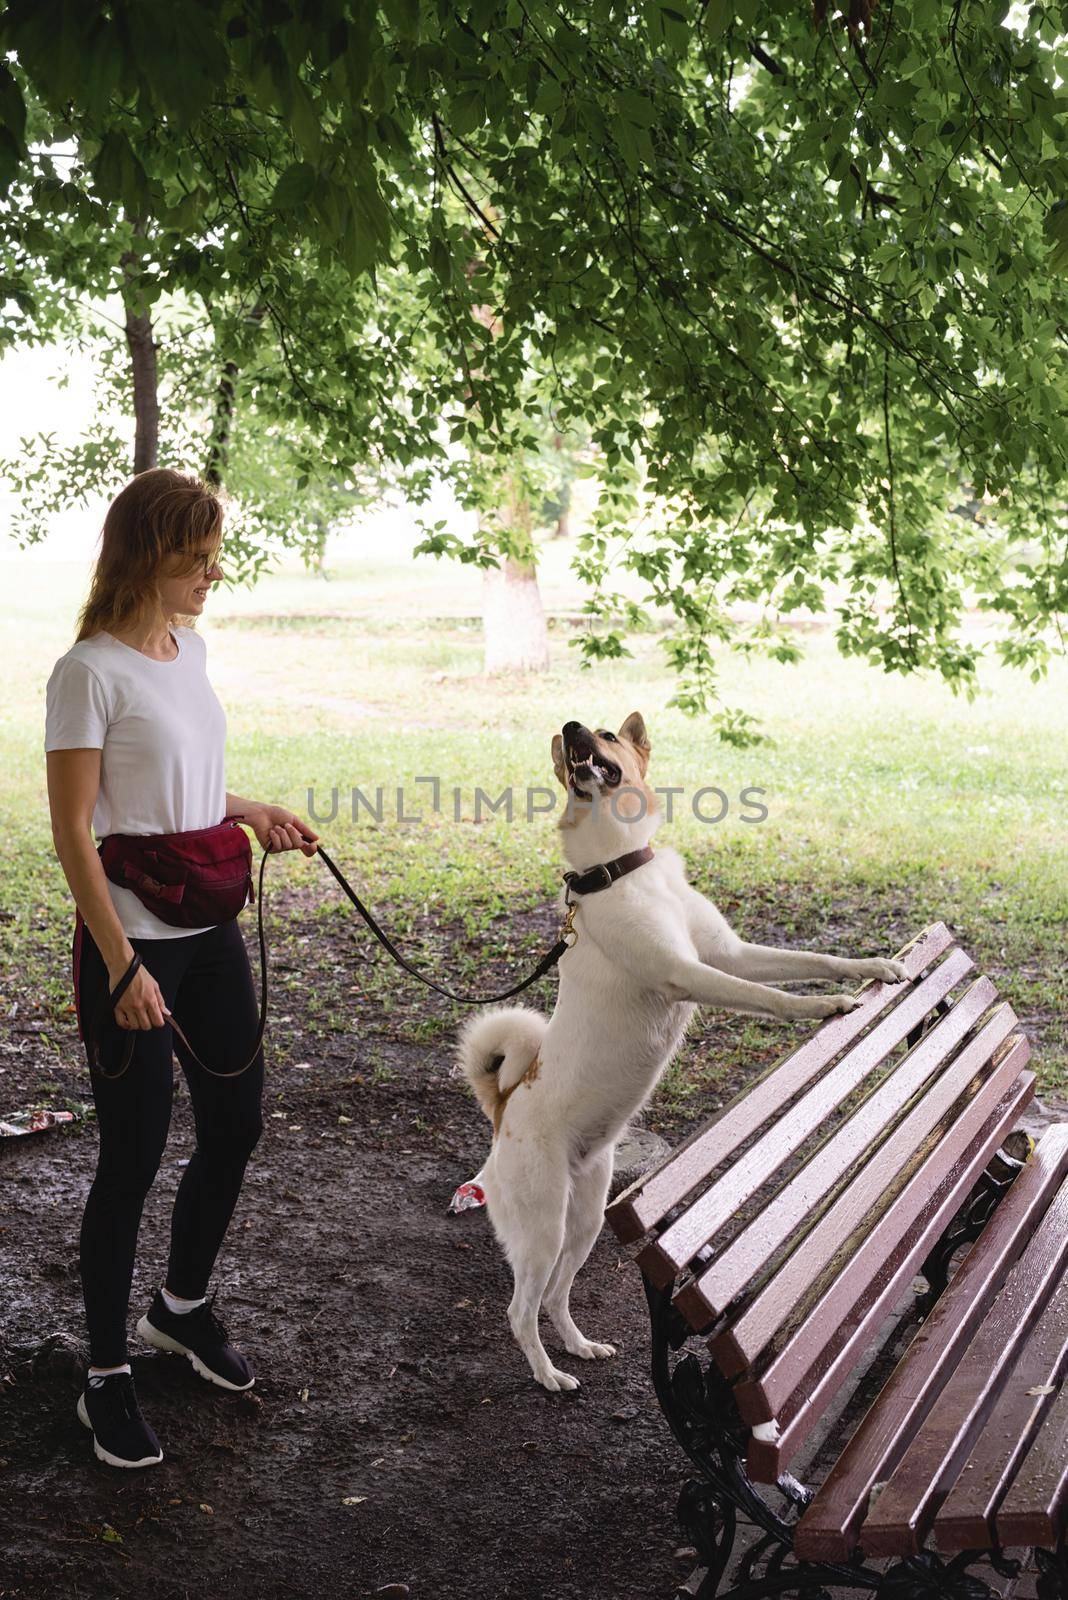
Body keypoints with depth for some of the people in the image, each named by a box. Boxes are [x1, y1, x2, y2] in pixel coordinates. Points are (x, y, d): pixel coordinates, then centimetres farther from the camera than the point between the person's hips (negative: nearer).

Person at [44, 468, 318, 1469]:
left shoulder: (188, 651, 8)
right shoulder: (90, 672, -16)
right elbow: (72, 832, -17)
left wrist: (251, 812, 6)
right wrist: (121, 964, -20)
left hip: (211, 935, 8)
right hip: (131, 944, -8)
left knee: (235, 1127, 16)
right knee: (133, 1157, 1)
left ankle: (182, 1307, 40)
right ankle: (107, 1378, 18)